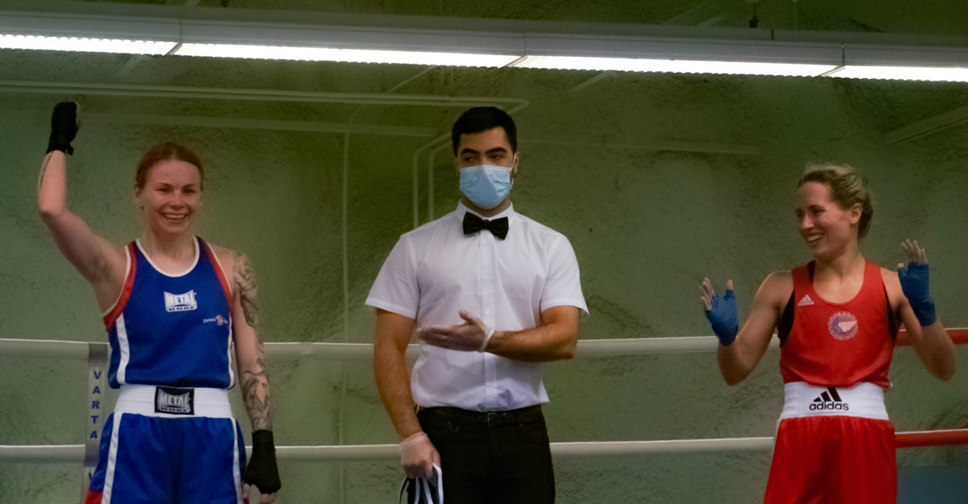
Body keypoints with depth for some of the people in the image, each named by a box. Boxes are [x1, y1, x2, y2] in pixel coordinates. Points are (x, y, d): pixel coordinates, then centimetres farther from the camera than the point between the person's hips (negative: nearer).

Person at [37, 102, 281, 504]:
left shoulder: (230, 269, 10)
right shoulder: (116, 268, 3)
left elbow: (252, 363, 11)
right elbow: (51, 210, -13)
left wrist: (264, 444, 3)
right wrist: (59, 143, 3)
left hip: (213, 439, 2)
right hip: (137, 438, -2)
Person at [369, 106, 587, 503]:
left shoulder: (551, 247, 10)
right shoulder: (416, 247, 8)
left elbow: (564, 339, -2)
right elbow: (388, 348, 2)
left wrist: (489, 340, -18)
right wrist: (411, 436, -9)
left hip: (522, 431, 1)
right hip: (445, 433, -1)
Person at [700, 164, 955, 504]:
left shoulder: (892, 287, 6)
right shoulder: (782, 288, 7)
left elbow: (943, 370, 2)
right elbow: (736, 371, 9)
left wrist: (923, 309, -12)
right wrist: (726, 335, -11)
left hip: (867, 447, 0)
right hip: (800, 441, 0)